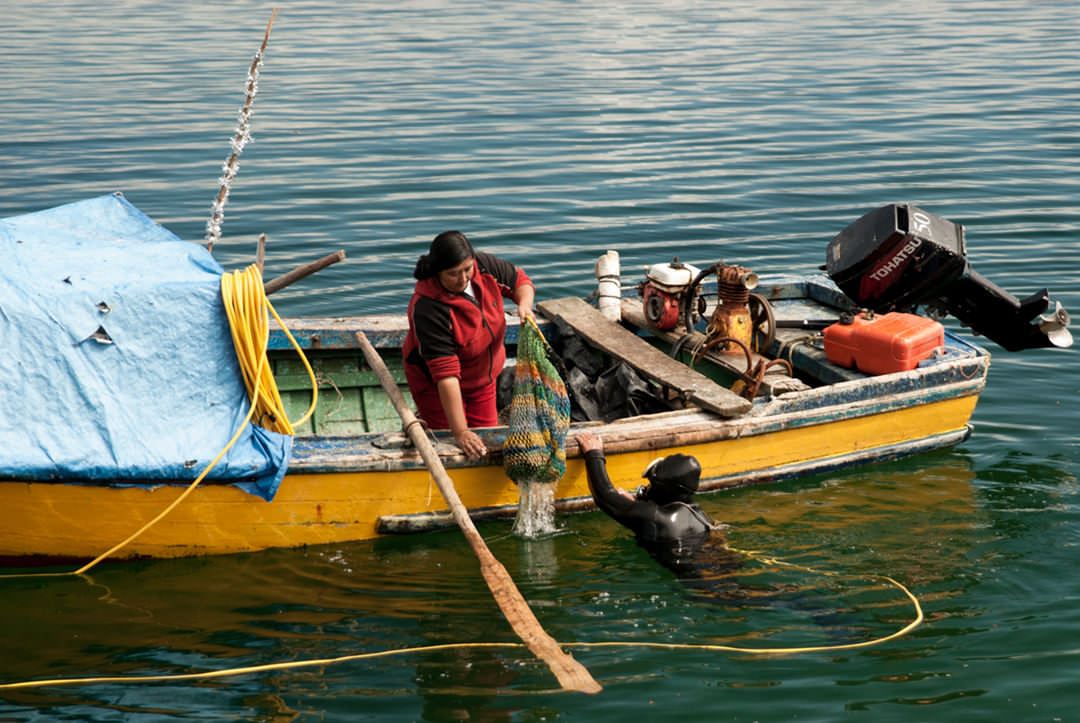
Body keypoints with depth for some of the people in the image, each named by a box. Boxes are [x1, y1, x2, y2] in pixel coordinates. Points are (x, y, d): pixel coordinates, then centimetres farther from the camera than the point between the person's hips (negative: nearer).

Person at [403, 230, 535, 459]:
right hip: (434, 384, -6)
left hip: (483, 376, 6)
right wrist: (460, 432, -40)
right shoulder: (427, 309, -37)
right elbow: (445, 374, -39)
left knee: (487, 436, 10)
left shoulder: (484, 265, -21)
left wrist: (524, 304, -25)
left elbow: (520, 281, 0)